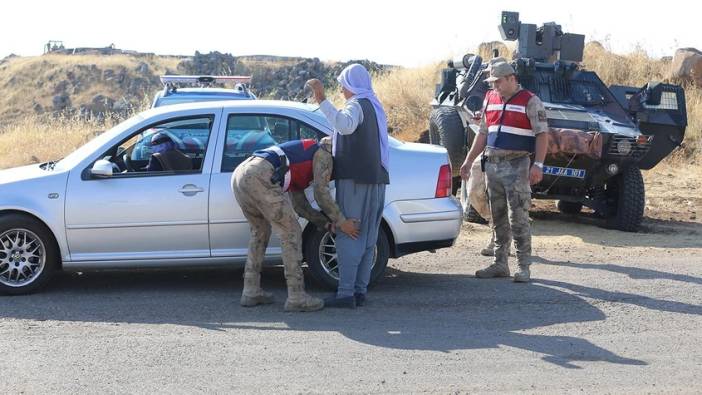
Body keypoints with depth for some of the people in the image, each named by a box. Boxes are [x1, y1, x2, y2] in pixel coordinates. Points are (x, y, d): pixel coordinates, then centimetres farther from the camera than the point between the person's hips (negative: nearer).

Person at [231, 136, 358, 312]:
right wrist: (341, 222, 8)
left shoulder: (300, 166, 40)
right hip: (260, 177, -9)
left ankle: (251, 292, 24)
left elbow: (300, 206, 33)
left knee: (260, 231, 26)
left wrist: (329, 225, 27)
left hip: (239, 176, 9)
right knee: (290, 232, 1)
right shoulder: (323, 153, 16)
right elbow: (321, 193, 3)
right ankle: (297, 297, 2)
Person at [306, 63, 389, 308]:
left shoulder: (357, 105, -8)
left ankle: (346, 294, -10)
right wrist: (333, 141, 33)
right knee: (367, 238, 9)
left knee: (348, 236, -8)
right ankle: (360, 291, 12)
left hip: (355, 178, -9)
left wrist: (322, 101, -36)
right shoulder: (375, 106, 22)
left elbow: (345, 125, -32)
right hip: (376, 178, 9)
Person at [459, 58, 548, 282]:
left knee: (518, 219, -8)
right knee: (498, 219, 10)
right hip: (492, 165, 6)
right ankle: (500, 264, 17)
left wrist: (538, 165, -19)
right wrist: (469, 161, 15)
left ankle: (523, 267, -4)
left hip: (517, 166, -6)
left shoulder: (530, 102, -5)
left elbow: (542, 134, -9)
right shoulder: (490, 100, 14)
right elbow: (482, 134, 20)